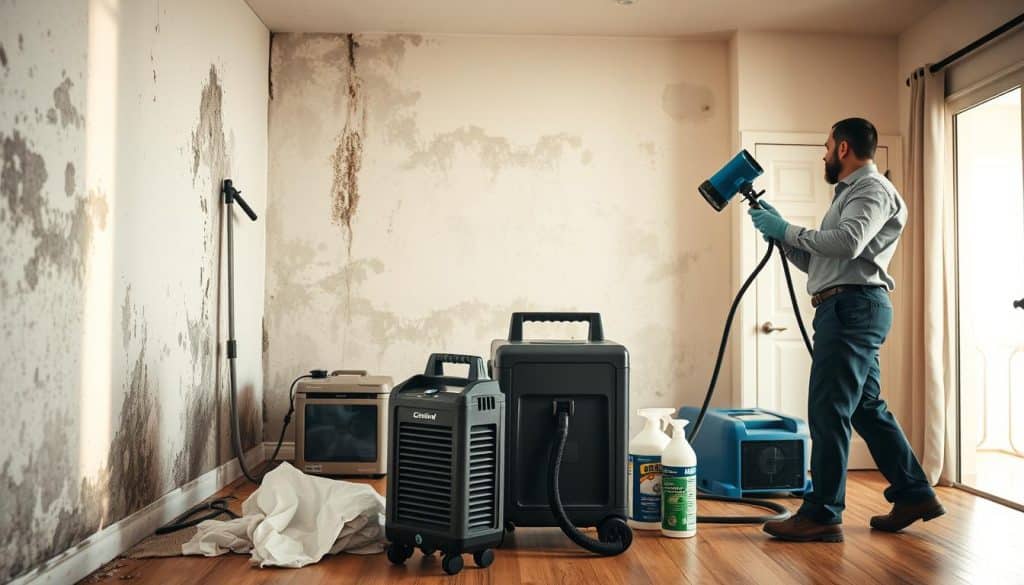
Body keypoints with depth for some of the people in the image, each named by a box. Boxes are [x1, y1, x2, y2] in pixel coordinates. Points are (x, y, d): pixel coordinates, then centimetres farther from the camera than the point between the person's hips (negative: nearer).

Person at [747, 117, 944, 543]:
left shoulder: (872, 189, -4)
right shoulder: (851, 193, 28)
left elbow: (847, 243, -22)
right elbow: (817, 262, 24)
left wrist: (786, 230, -13)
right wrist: (781, 235, 13)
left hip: (852, 306, -11)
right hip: (848, 309, 11)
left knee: (828, 411, -11)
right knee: (868, 409, 14)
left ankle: (821, 516, -7)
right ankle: (913, 495, 22)